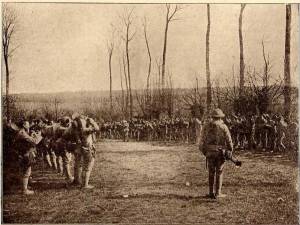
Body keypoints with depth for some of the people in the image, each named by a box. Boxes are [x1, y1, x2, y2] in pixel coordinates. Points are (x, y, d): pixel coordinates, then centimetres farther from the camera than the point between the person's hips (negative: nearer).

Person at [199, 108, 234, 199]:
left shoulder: (206, 126, 2)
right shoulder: (223, 127, -6)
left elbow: (202, 140, 3)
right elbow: (229, 140, -7)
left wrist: (203, 150, 14)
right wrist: (230, 151, 5)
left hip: (210, 152, 3)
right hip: (220, 152, -2)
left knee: (211, 173, 11)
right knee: (219, 173, 5)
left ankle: (211, 192, 13)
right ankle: (218, 193, 5)